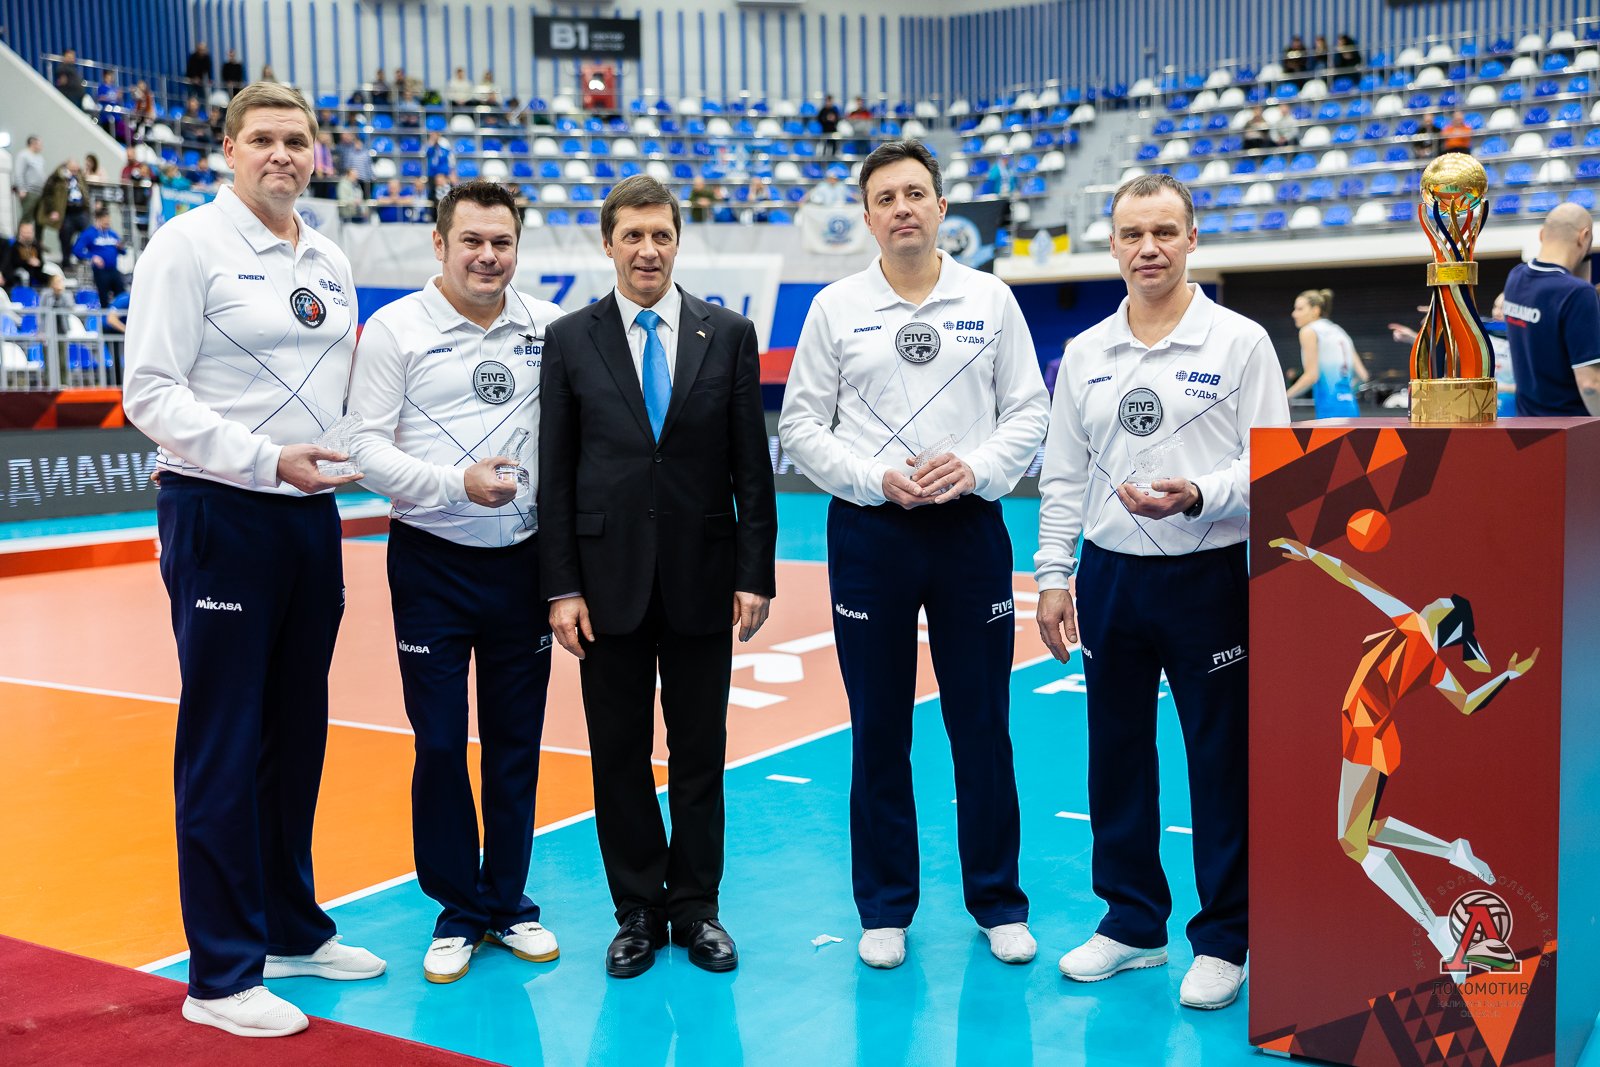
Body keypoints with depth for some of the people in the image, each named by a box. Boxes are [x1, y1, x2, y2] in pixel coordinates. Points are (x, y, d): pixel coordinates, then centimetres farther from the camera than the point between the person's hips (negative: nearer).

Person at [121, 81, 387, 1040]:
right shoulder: (188, 246, -6)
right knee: (224, 746, 0)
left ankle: (292, 928, 30)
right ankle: (221, 975, 11)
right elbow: (152, 393, -13)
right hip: (221, 517, -6)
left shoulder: (332, 264, 13)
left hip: (311, 517, 7)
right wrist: (268, 459, -22)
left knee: (299, 735, 15)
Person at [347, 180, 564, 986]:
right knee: (439, 744, 3)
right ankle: (457, 910, 19)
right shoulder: (395, 329, -2)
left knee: (516, 741, 10)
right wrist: (457, 482, -20)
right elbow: (366, 445, -7)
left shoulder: (547, 327, 5)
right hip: (432, 562, -2)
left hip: (523, 557, 2)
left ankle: (508, 903, 25)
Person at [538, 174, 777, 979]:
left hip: (701, 577, 0)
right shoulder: (569, 340, 2)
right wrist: (562, 587, -5)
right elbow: (555, 472, 1)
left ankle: (695, 906, 23)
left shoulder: (729, 335, 3)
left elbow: (751, 466, 2)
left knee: (699, 752, 9)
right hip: (610, 577, 0)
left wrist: (756, 573, -3)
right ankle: (637, 912, 21)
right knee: (620, 754, 7)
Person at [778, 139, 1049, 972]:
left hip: (970, 527, 0)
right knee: (878, 729, 7)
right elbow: (801, 426, 2)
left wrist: (973, 467, -13)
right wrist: (878, 478, -12)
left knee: (982, 723, 6)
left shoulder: (990, 300, 5)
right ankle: (884, 909, 20)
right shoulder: (835, 309, 3)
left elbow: (1028, 411, 4)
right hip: (869, 530, 0)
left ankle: (998, 902, 21)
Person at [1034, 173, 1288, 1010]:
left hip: (1205, 574, -4)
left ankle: (1221, 939, 17)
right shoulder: (1084, 353, 9)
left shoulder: (1240, 342, -3)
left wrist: (1197, 496, -23)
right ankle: (1132, 923, 27)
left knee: (1221, 760, 2)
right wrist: (1052, 576, 6)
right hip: (1108, 573, 4)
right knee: (1116, 754, 11)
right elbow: (1062, 477, 11)